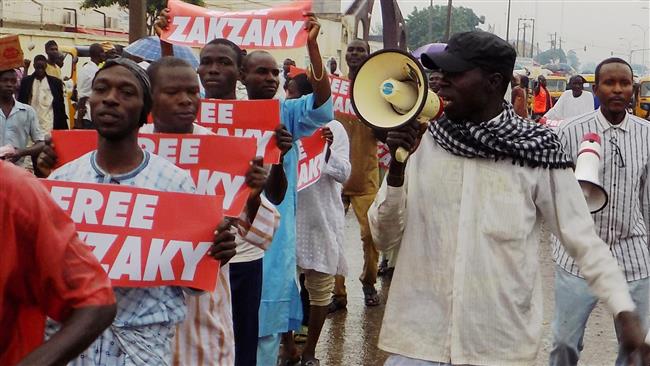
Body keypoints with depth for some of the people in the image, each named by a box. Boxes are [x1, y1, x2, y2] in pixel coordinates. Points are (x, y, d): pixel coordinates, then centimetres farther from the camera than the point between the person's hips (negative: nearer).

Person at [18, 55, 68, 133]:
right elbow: (21, 103, 11)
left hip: (49, 127, -1)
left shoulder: (56, 82, 5)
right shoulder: (26, 81, 8)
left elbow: (60, 105, 7)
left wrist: (63, 127, 3)